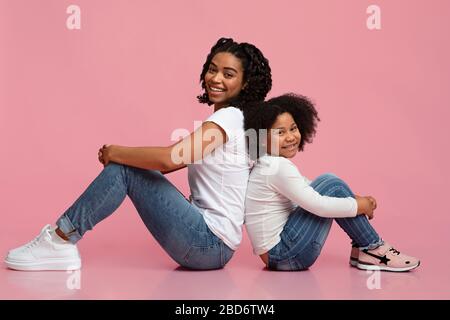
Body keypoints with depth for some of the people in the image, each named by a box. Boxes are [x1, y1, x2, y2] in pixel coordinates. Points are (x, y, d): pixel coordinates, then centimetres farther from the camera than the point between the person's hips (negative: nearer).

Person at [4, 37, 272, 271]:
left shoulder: (228, 117, -13)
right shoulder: (226, 120, 16)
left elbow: (170, 158, -26)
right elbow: (170, 163, 15)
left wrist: (115, 152, -11)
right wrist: (119, 155, 0)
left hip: (211, 243, -9)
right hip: (207, 244, 9)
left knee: (123, 168, -11)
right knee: (127, 164, 8)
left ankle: (60, 242, -5)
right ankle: (62, 238, 7)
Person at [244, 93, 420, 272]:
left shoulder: (273, 165, 13)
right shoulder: (278, 167, -18)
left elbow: (311, 194, 16)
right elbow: (318, 206, -22)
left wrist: (353, 199, 3)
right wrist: (359, 206, -7)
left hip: (277, 254, 10)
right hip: (282, 255, -10)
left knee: (329, 188, 10)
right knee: (331, 185, -12)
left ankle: (361, 250, 9)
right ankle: (374, 249, -1)